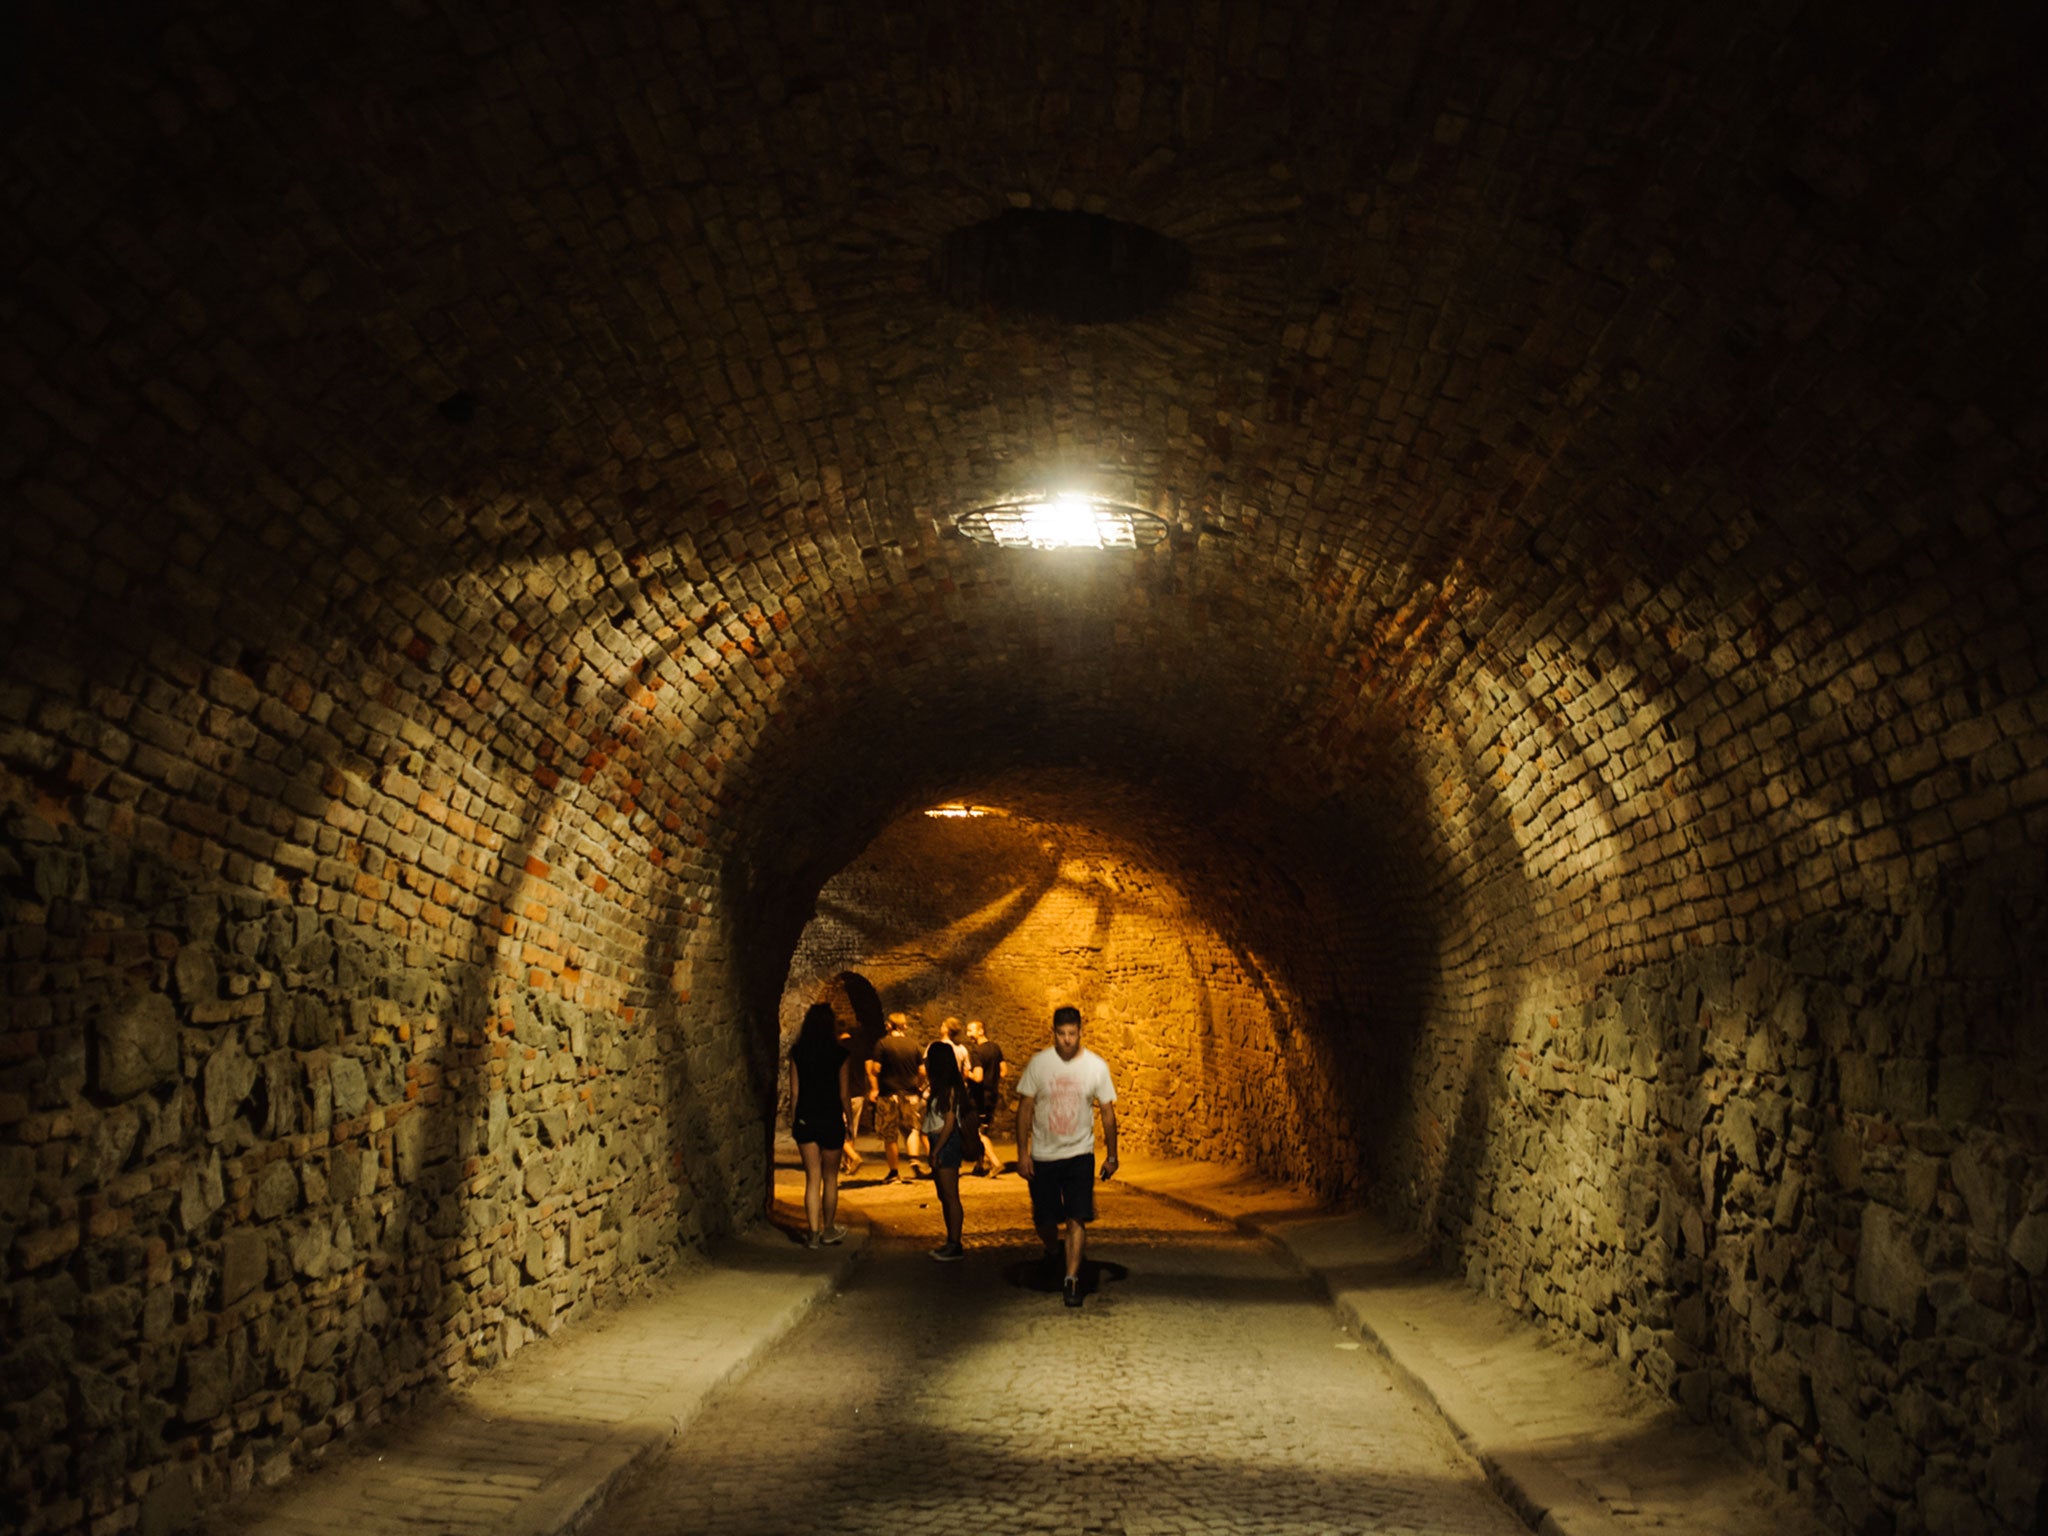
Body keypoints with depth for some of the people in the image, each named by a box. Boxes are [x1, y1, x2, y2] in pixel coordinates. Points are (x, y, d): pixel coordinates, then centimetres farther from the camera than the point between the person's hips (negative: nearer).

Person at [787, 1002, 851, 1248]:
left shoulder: (798, 1052, -3)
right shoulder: (839, 1053, -9)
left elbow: (794, 1090, 0)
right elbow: (843, 1092, -5)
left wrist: (792, 1117, 11)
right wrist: (848, 1118, 7)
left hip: (805, 1119, 2)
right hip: (831, 1118, -2)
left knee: (812, 1177, 6)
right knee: (830, 1178, 13)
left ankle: (814, 1234, 1)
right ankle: (828, 1230, 22)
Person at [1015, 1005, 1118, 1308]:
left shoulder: (1096, 1066, -6)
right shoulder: (1038, 1063, -7)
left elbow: (1108, 1112, 2)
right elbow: (1025, 1108, -1)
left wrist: (1112, 1156, 4)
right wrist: (1022, 1152, -5)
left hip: (1080, 1154, -1)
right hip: (1043, 1155, 1)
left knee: (1077, 1219, -10)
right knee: (1045, 1220, 9)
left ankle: (1072, 1279, -4)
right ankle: (1051, 1251, 40)